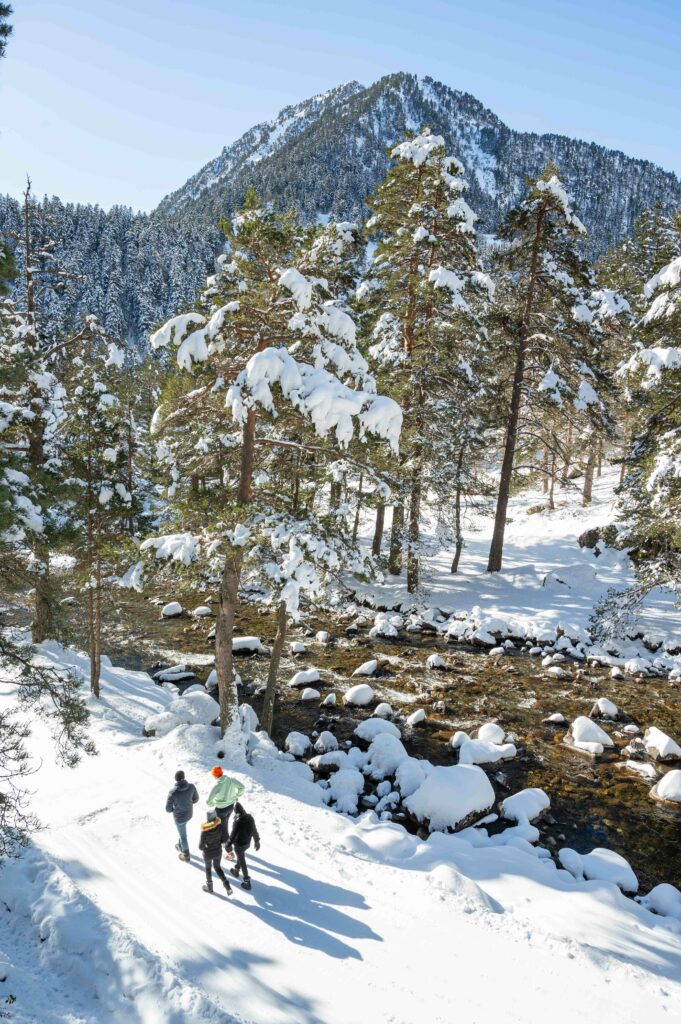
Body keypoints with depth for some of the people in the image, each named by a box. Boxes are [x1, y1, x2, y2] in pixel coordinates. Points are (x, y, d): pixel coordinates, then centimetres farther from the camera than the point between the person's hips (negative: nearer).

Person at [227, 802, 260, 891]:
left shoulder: (237, 821, -31)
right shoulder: (250, 817, -12)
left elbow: (233, 834, -21)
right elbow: (254, 830, 0)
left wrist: (229, 845, -6)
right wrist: (257, 841, 13)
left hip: (239, 844, -7)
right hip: (247, 843, 7)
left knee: (242, 862, 8)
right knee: (240, 856, 32)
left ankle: (247, 882, 16)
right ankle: (236, 871, 53)